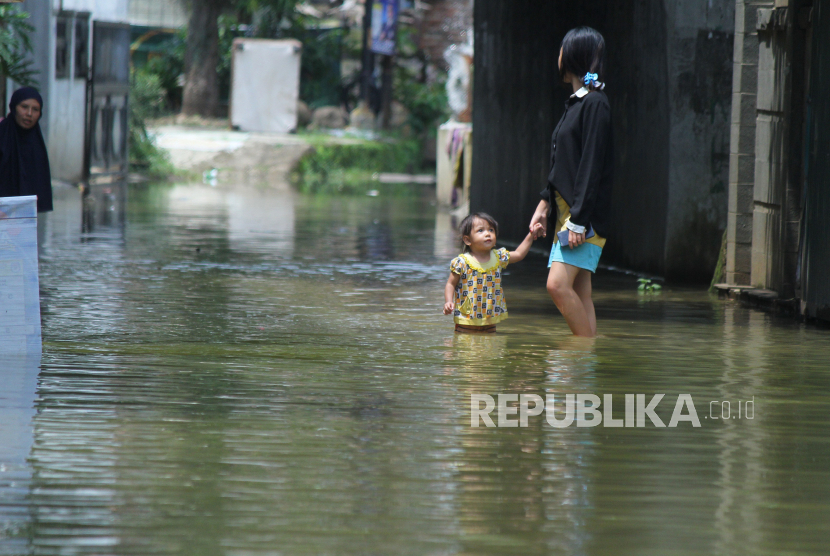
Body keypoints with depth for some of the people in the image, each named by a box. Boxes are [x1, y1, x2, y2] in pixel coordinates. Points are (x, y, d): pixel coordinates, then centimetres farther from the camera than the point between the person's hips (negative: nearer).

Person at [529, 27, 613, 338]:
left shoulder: (595, 104, -11)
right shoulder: (575, 102, 17)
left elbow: (592, 165, -17)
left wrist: (579, 219, -20)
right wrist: (544, 205, 18)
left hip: (586, 214, -10)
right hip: (568, 210, 10)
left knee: (558, 284, -18)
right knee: (578, 294, 6)